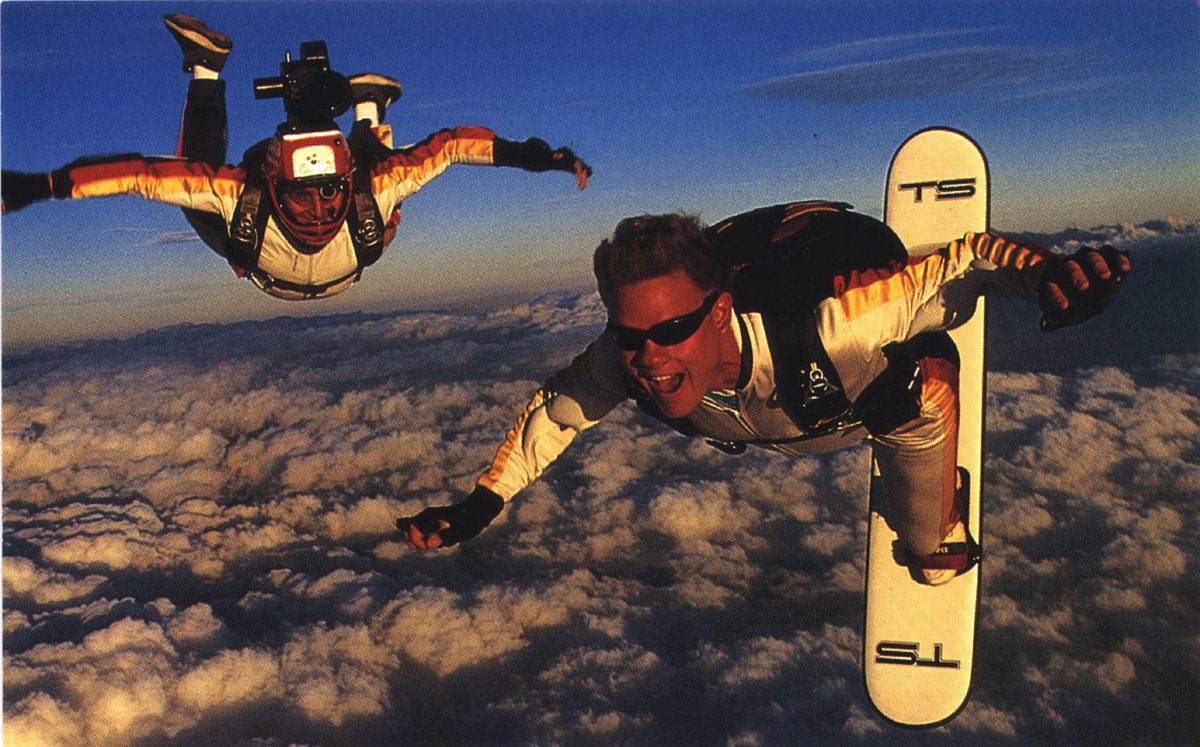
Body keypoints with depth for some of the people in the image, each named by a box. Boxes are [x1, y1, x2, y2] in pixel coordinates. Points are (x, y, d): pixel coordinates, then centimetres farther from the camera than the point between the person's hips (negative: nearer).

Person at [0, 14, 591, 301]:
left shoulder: (371, 190, -47)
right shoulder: (241, 195, -48)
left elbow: (449, 144, -42)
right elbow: (141, 175, -46)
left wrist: (528, 154, -49)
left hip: (348, 265, 1)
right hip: (259, 262, -1)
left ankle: (368, 113, 37)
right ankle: (206, 69, 21)